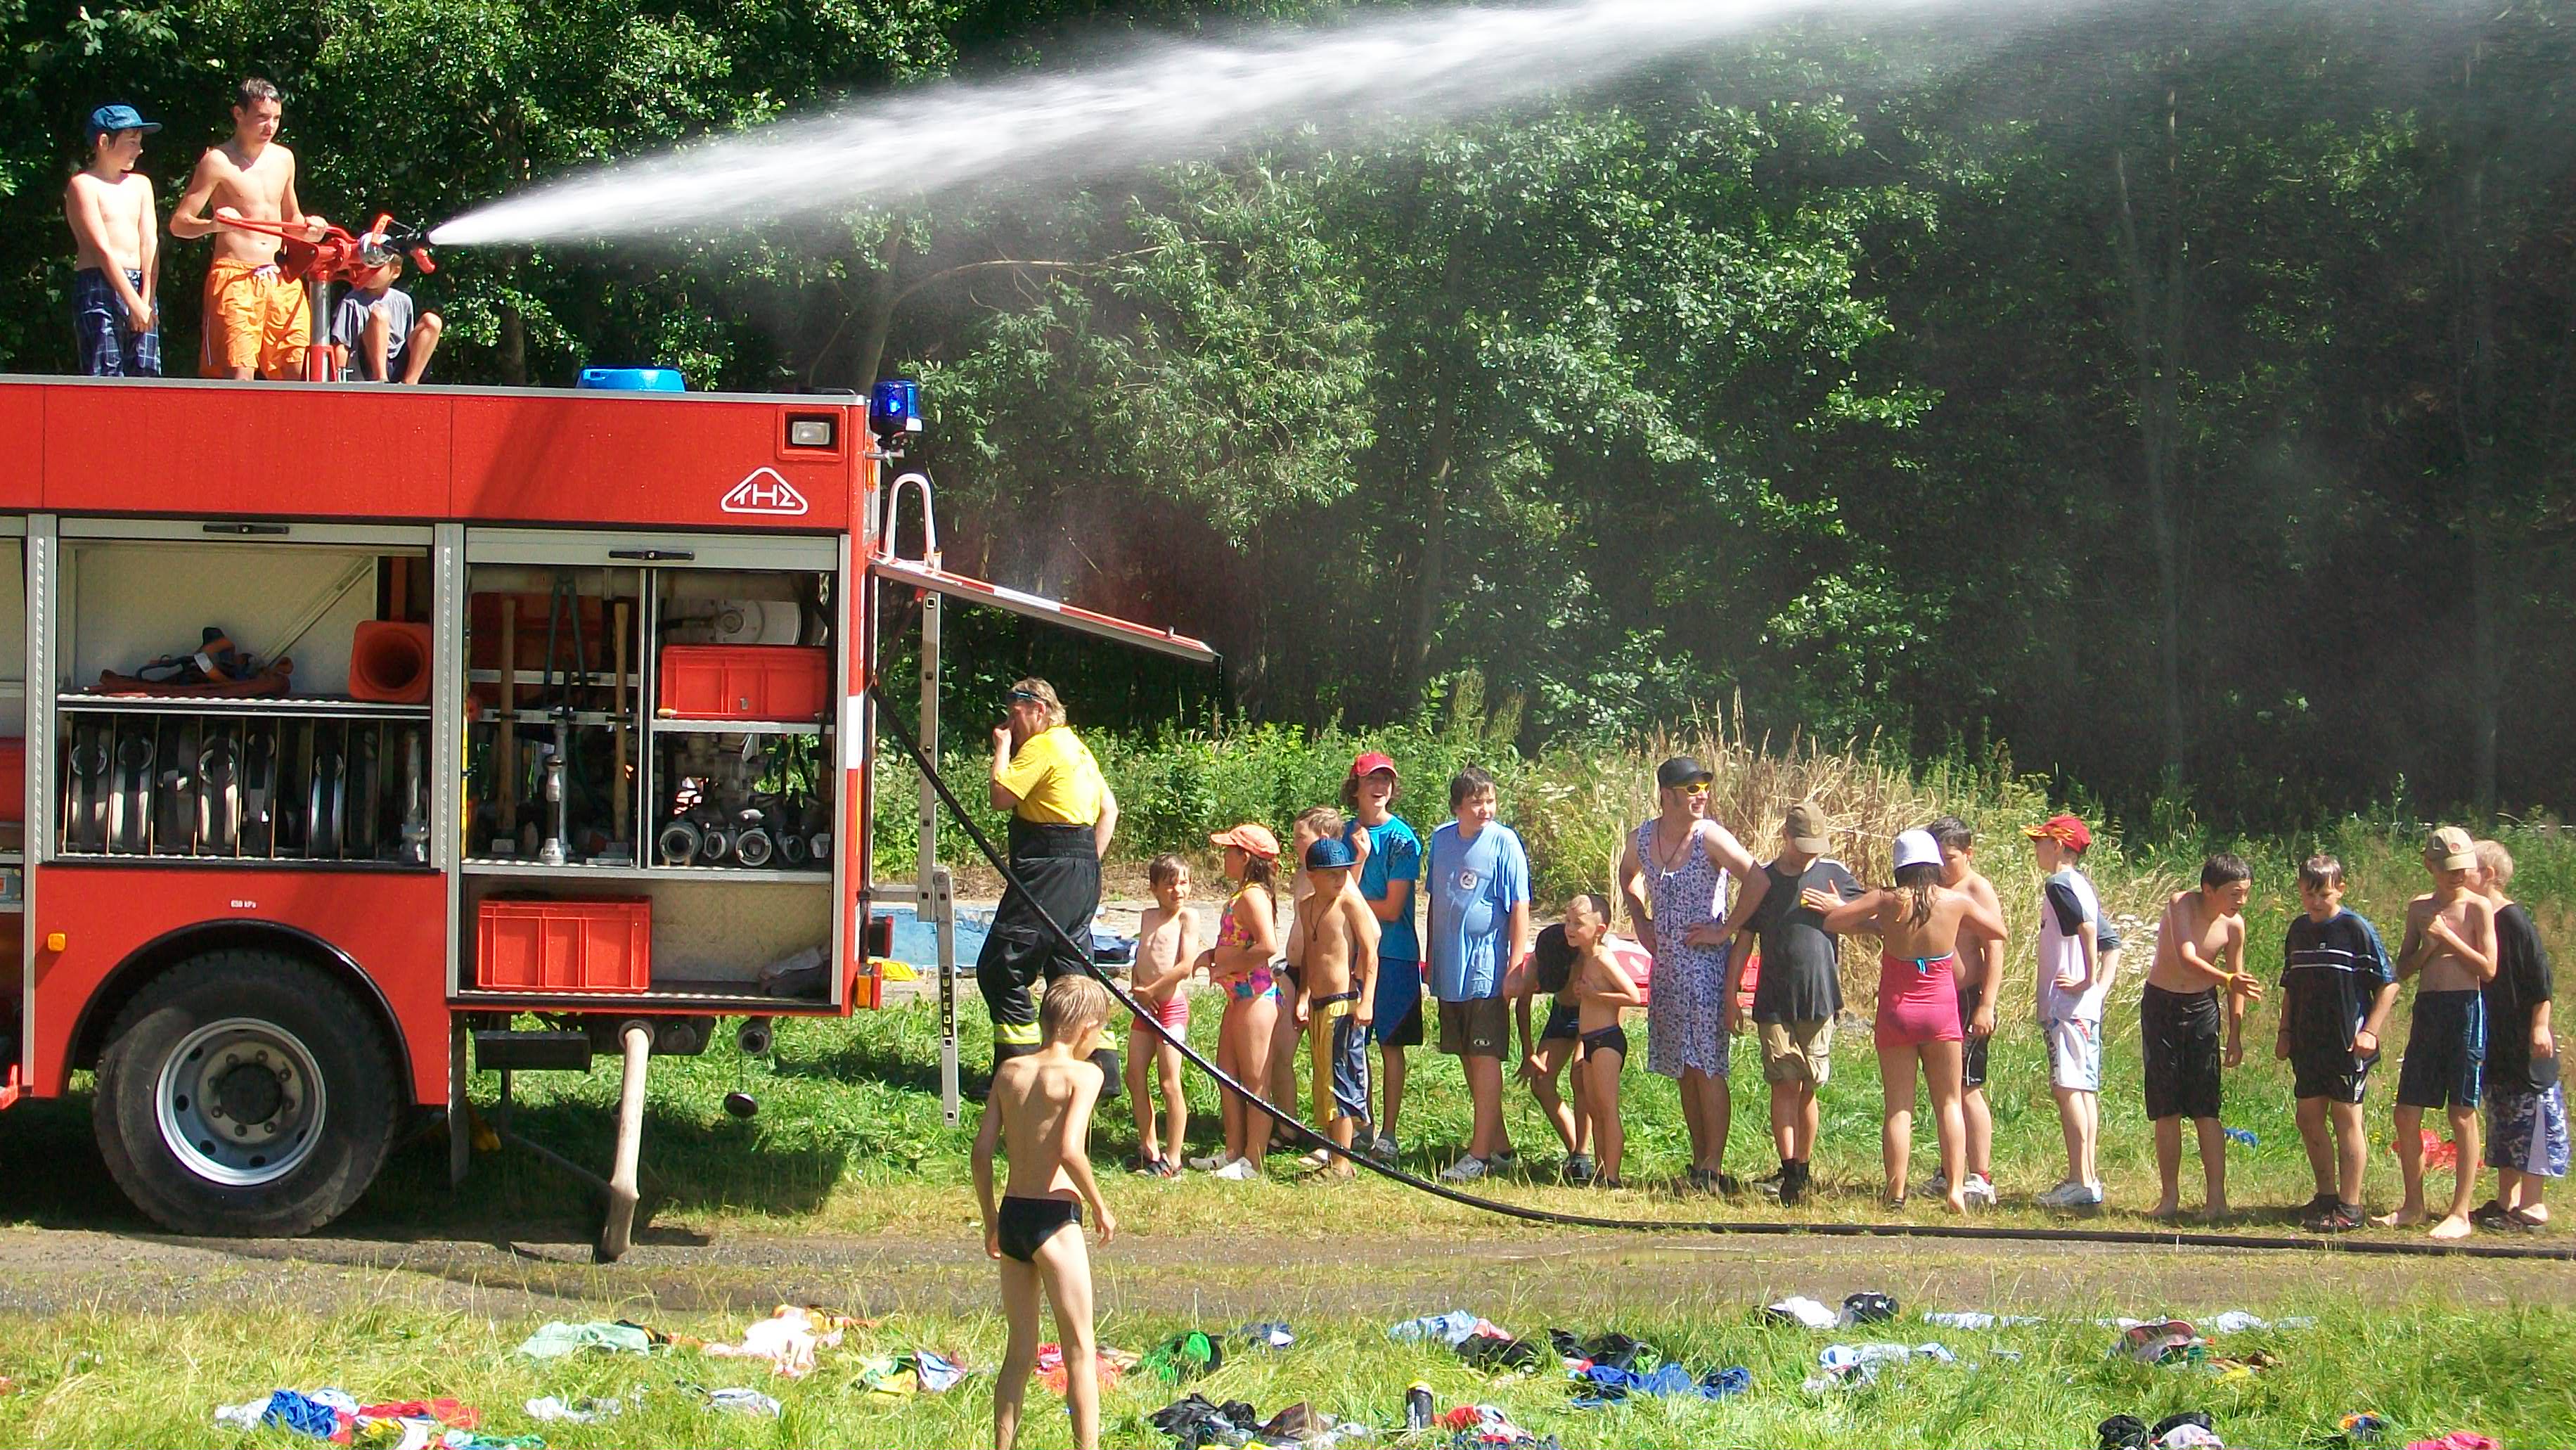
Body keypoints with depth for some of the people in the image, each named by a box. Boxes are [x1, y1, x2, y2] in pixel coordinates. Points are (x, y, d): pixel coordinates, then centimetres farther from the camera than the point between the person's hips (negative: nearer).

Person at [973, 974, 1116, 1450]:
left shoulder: (1009, 1071, 8)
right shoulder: (1082, 1074, -9)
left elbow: (982, 1151, 6)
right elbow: (1070, 1150, -21)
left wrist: (991, 1221, 16)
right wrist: (1100, 1206, -8)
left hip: (1011, 1214, 6)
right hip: (1054, 1218, -6)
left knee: (1020, 1350, 16)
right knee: (1081, 1349, 2)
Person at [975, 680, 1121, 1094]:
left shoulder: (1041, 747, -10)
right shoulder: (1076, 747, 20)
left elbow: (1002, 797, -16)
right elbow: (1109, 808, 23)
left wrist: (1002, 749, -3)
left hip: (1049, 873, -10)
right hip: (1084, 873, 10)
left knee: (999, 969, -6)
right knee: (1071, 971, 12)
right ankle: (1103, 1070, 9)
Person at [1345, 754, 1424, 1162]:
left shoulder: (1402, 838, -8)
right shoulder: (1346, 833, 7)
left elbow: (1391, 909, -11)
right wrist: (1359, 857, -14)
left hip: (1393, 952, -5)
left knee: (1390, 1044, 0)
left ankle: (1387, 1135, 5)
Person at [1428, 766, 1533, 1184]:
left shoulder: (1504, 843, -9)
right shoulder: (1441, 839, 8)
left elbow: (1519, 910, -9)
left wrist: (1515, 969, -14)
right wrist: (1432, 957, 18)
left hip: (1486, 970, -7)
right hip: (1449, 971, 7)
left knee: (1485, 1058, -6)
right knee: (1467, 1060, 12)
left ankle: (1480, 1154, -5)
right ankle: (1498, 1144, 23)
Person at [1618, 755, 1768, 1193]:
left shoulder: (1710, 837, -11)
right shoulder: (1641, 839, 5)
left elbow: (1758, 881, -20)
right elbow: (1628, 877, 28)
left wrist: (1725, 930, -15)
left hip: (1705, 963, -6)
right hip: (1665, 966, 6)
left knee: (1707, 1068, -9)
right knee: (1683, 1071, 10)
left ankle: (1713, 1169, -8)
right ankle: (1699, 1162, 17)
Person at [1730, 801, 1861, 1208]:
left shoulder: (1835, 875, 5)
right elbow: (1743, 940, 8)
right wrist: (1730, 997, 2)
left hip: (1820, 1000, 0)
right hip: (1774, 1002, 0)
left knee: (1808, 1089, 5)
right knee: (1784, 1084, -8)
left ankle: (1803, 1170, 15)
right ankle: (1790, 1172, -12)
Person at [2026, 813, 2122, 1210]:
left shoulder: (2058, 884, -10)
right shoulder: (2082, 885, 18)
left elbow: (2086, 925, -27)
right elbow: (2110, 941, 17)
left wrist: (2088, 980, -20)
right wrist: (2101, 986, 7)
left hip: (2067, 1003, -10)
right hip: (2088, 1007, 10)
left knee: (2068, 1088, -11)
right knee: (2085, 1090, 11)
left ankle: (2081, 1182, -14)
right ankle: (2089, 1178, 13)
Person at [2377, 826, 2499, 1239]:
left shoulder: (2478, 907, -2)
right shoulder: (2419, 908, 13)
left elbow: (2488, 968, -10)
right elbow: (2403, 969, 14)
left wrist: (2448, 936, -12)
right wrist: (2429, 946, -4)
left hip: (2466, 1008, -5)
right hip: (2426, 1009, 5)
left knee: (2462, 1113, -3)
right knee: (2407, 1113, 4)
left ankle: (2461, 1214, 1)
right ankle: (2413, 1206, 17)